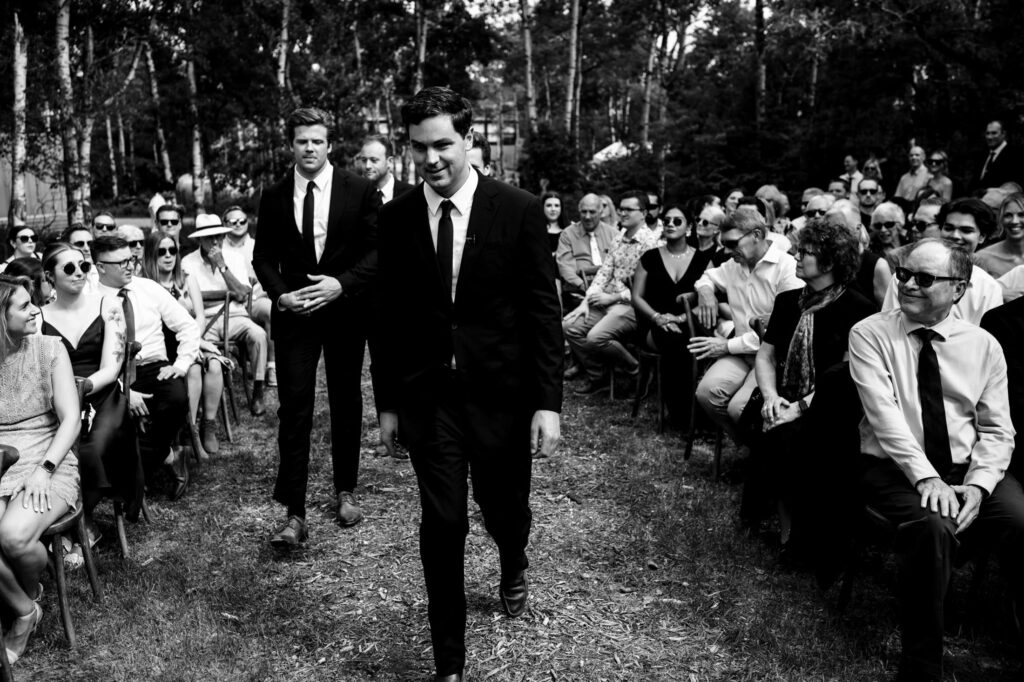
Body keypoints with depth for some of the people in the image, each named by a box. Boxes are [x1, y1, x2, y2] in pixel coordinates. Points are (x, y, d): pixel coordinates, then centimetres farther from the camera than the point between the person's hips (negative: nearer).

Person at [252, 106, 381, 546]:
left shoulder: (360, 191, -3)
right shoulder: (274, 197, 3)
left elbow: (376, 250, -4)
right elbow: (263, 256, 9)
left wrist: (341, 284, -17)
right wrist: (280, 294, -9)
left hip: (346, 310, 0)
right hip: (293, 312, 0)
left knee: (346, 403, 13)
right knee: (294, 408, -6)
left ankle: (345, 490, 31)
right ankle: (294, 514, -3)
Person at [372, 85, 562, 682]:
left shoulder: (519, 210, -7)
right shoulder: (396, 218, 0)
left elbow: (543, 310, -6)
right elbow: (389, 314, 5)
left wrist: (548, 401, -10)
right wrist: (387, 402, 6)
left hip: (499, 390, -1)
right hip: (426, 394, 1)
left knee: (505, 509, 14)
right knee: (442, 525, 2)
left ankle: (513, 566, 52)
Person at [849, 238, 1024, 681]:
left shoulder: (983, 345, 7)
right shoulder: (869, 335, -2)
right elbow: (884, 414, -14)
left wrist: (977, 484, -13)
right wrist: (926, 478, -24)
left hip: (969, 469, 3)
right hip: (895, 468, -3)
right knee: (932, 526, -33)